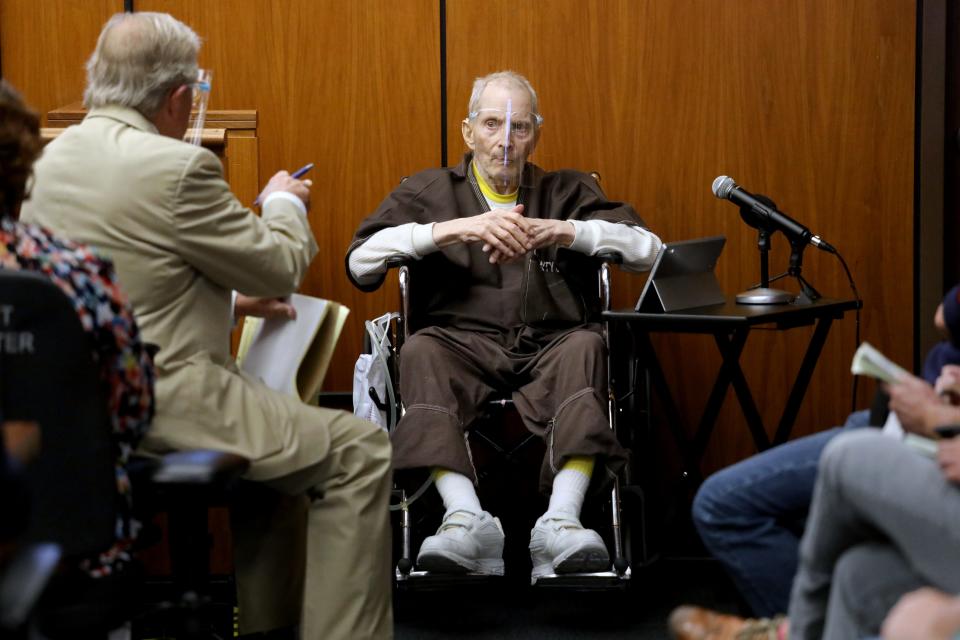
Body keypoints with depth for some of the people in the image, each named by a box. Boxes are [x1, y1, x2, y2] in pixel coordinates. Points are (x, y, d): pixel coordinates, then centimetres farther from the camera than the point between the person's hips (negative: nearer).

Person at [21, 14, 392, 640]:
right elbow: (280, 268, -7)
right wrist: (285, 204, 14)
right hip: (157, 406, -10)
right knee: (360, 451, 0)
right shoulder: (177, 168, -19)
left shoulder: (54, 157, 8)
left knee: (274, 423, 30)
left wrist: (230, 299, 21)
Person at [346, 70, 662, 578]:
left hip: (549, 349, 1)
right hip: (464, 343, 0)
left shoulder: (568, 192, 22)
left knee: (585, 345, -32)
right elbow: (361, 261, 1)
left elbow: (647, 249, 7)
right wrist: (455, 229, -11)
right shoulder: (427, 191, 19)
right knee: (420, 351, -32)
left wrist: (561, 231, -7)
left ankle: (561, 519, -46)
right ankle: (468, 518, -47)